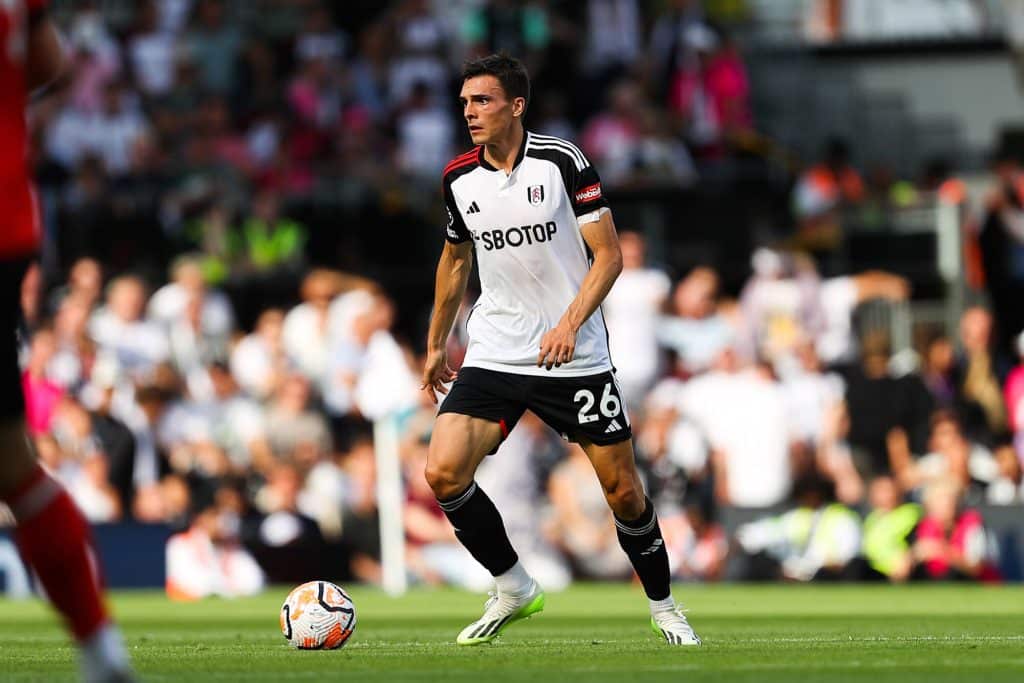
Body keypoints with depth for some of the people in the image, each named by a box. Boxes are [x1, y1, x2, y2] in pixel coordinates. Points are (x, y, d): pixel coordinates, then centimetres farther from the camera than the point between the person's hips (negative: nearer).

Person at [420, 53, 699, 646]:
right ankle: (514, 590, 5)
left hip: (575, 356, -3)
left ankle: (663, 605, 24)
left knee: (623, 490, 0)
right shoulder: (459, 178, 3)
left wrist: (570, 323, -23)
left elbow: (609, 255, -9)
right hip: (492, 353, 3)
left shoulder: (563, 162, -10)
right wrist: (437, 342, 24)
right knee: (443, 473, -15)